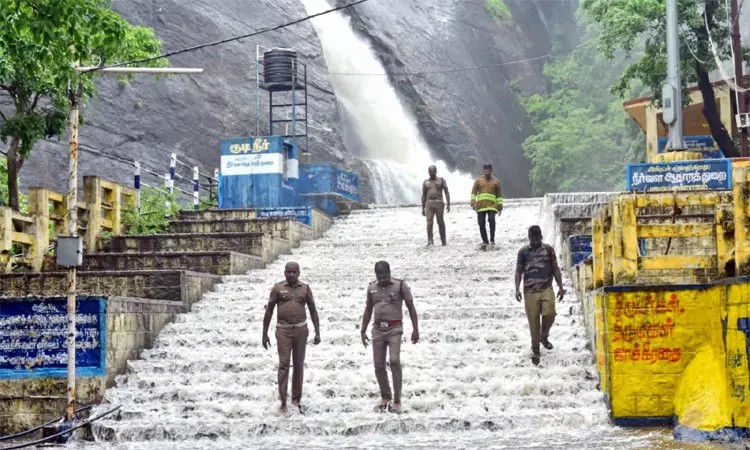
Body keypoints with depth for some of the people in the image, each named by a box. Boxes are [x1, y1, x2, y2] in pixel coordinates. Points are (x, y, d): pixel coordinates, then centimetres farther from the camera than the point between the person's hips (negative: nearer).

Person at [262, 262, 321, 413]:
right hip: (283, 331, -2)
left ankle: (296, 399, 16)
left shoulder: (305, 288, 6)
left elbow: (313, 311, 9)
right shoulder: (278, 288, 1)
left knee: (299, 365, 7)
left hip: (301, 330, 2)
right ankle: (283, 402, -8)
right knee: (284, 364, -8)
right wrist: (264, 333, 2)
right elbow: (269, 311, 4)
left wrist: (317, 333, 4)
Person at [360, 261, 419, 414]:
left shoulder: (400, 286, -3)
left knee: (394, 361, -19)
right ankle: (385, 397, 20)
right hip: (378, 330, 4)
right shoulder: (372, 288, 9)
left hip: (394, 329, -4)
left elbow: (411, 308, 1)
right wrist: (363, 331, 15)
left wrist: (415, 329, -4)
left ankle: (397, 400, -13)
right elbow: (368, 310, 19)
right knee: (378, 365, 2)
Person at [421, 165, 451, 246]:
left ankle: (443, 240, 14)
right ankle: (430, 240, -15)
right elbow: (423, 196, 15)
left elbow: (447, 192, 2)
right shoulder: (426, 182, 12)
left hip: (439, 203, -1)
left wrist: (448, 204, -7)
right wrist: (423, 208, 10)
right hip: (429, 203, 1)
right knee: (429, 222, -12)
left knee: (440, 222, 3)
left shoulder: (441, 180, 6)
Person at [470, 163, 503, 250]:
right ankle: (485, 242, 14)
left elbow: (499, 195, 13)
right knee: (481, 224, 1)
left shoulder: (495, 181, 9)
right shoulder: (479, 180, 9)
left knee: (491, 220, -22)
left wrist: (500, 206, 10)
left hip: (492, 206, -1)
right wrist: (473, 202, -6)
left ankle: (492, 239, -12)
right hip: (480, 206, 1)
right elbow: (473, 192, 8)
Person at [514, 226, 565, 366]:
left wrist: (560, 287, 7)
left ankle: (544, 336, 13)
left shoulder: (548, 249, 10)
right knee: (533, 319, -3)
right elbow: (519, 271, 10)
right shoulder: (523, 251, 8)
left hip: (546, 288, 0)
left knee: (549, 313, -17)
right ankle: (535, 349, 8)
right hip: (530, 290, 0)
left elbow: (555, 269, 13)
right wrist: (517, 289, -1)